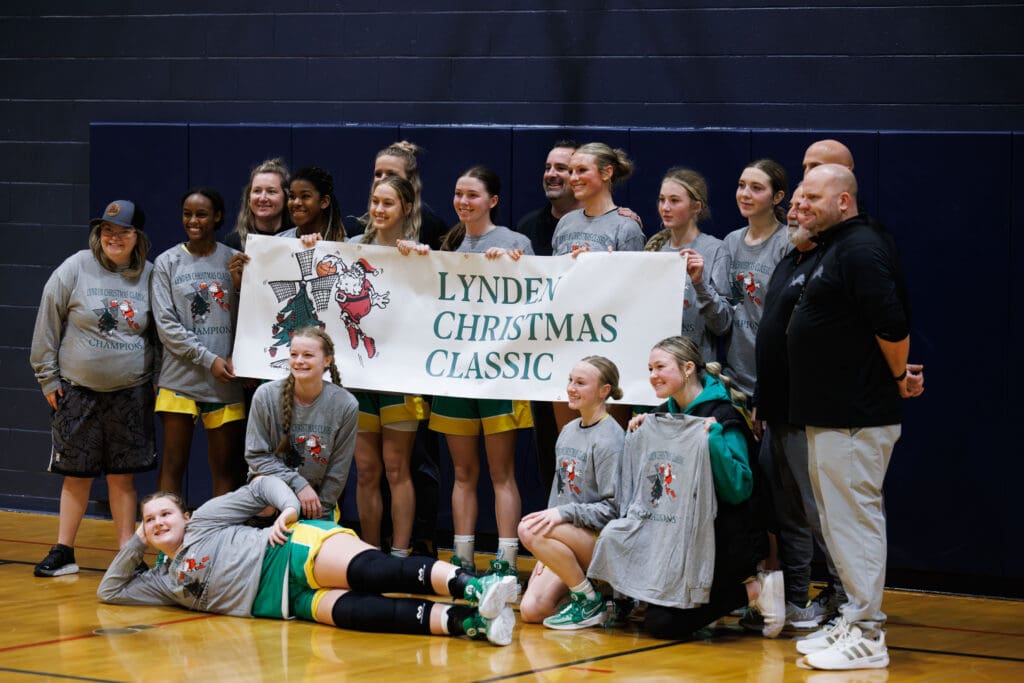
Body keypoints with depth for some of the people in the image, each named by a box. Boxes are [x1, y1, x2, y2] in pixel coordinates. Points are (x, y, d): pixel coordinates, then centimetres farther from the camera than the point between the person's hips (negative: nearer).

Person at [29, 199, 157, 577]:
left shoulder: (149, 276, 2)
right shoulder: (75, 269, -5)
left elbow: (159, 332, 12)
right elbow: (48, 323, -1)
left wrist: (156, 381, 9)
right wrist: (49, 378, -1)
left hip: (131, 393, 1)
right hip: (77, 390, -1)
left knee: (123, 475, 5)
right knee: (77, 474, 3)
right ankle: (63, 551, 12)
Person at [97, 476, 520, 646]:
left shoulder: (204, 522, 16)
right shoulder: (164, 582, 28)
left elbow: (261, 487, 15)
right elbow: (110, 591, 36)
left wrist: (288, 510, -6)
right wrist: (136, 544, 25)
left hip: (294, 552, -3)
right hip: (280, 600, 3)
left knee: (374, 572, -33)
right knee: (362, 611, -26)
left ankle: (473, 588, -53)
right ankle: (471, 623, -50)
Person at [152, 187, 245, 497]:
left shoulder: (233, 260, 7)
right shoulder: (168, 262, 4)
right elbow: (166, 324, -3)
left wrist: (235, 359, -9)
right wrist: (208, 359, -10)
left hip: (225, 381, 1)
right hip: (180, 378, -1)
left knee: (226, 468, 3)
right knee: (173, 465, 1)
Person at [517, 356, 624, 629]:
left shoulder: (609, 438, -11)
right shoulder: (569, 431, 14)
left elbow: (614, 509, -15)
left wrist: (563, 513, -24)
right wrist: (544, 554, 11)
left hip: (600, 541, -7)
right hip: (569, 544, 7)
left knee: (529, 530, -31)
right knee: (531, 610, -13)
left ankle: (590, 602, -17)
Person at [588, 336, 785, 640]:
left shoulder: (722, 417, -13)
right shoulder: (664, 416, 9)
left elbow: (739, 489, -20)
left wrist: (714, 439, -28)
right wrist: (637, 438, 6)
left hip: (723, 541, -9)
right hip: (677, 536, 9)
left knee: (664, 624, -16)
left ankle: (754, 591, 0)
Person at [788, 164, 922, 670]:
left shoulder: (862, 249, -16)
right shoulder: (833, 248, 17)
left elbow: (892, 324, -23)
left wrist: (900, 377, -9)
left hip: (856, 419, -11)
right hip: (829, 415, 11)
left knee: (856, 520, -8)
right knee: (840, 521, 15)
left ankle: (866, 638, -4)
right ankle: (853, 622, 23)